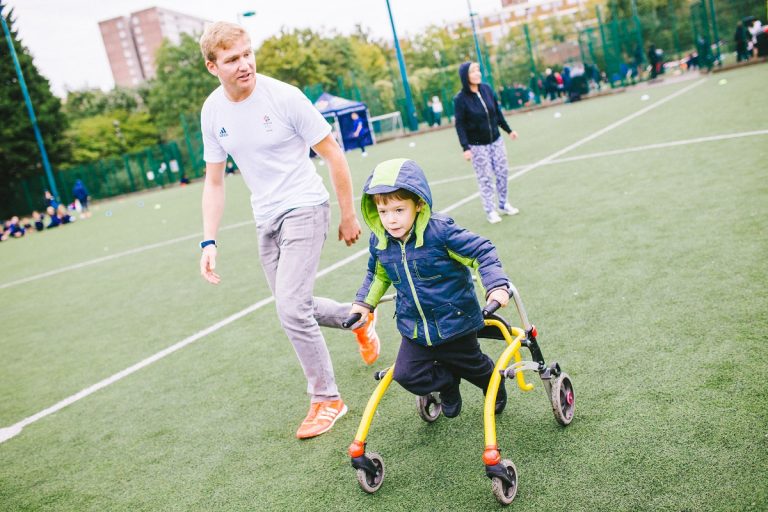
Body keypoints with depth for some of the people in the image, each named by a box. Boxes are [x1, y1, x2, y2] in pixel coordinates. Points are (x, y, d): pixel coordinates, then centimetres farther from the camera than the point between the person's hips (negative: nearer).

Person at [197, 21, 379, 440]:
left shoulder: (283, 96, -16)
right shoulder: (212, 111, -1)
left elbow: (333, 155, -9)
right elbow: (214, 181, 7)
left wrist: (348, 216, -6)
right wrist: (209, 241, -1)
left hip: (304, 209, -6)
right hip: (266, 220, 6)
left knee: (291, 308, -15)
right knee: (293, 308, 14)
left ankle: (326, 398, 5)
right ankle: (359, 319, 43)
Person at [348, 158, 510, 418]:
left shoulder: (440, 231, -22)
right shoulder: (379, 241, -6)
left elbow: (482, 251, -17)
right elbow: (377, 273, 16)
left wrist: (496, 285, -28)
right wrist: (364, 302, 9)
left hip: (456, 323, -4)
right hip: (415, 330, 4)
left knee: (471, 365, 15)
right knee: (407, 375, -8)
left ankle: (494, 384, 54)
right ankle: (448, 383, 24)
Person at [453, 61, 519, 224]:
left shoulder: (487, 89, -1)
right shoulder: (460, 99, -16)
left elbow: (497, 112, 10)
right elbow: (460, 125, -15)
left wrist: (508, 130, 15)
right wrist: (465, 148, -20)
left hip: (496, 141, 5)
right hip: (477, 146, -5)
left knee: (502, 172, 10)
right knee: (485, 178, 1)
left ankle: (503, 204, 26)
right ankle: (490, 211, 11)